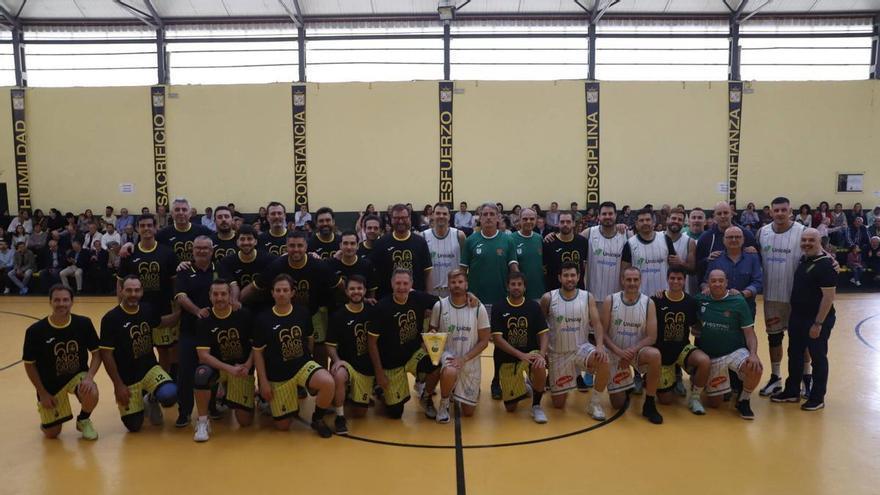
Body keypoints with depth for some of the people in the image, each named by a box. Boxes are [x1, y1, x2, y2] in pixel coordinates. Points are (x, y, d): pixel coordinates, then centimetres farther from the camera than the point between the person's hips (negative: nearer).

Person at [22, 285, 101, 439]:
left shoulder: (83, 324, -14)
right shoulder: (35, 331, -17)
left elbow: (96, 353, -5)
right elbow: (29, 364, -5)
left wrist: (89, 376, -23)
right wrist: (42, 393, -8)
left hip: (78, 375, 0)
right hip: (49, 384, 0)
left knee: (92, 394, -34)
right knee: (52, 433, 2)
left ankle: (83, 420, 2)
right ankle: (47, 417, 40)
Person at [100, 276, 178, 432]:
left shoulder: (148, 310, -3)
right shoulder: (111, 318, -16)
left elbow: (162, 322, 20)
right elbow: (106, 354, -13)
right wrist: (118, 385, -15)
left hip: (150, 368, 3)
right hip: (126, 377, -2)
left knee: (170, 395, -27)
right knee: (134, 426, -2)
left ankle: (151, 399, 10)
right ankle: (140, 400, 31)